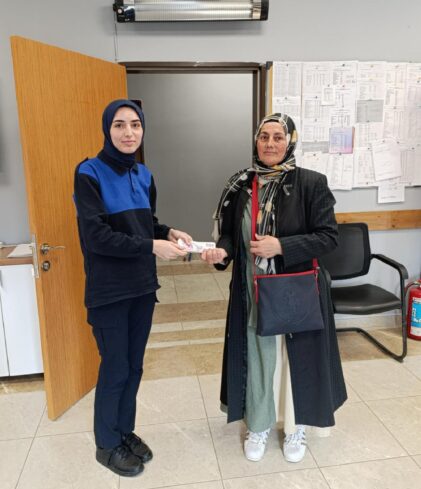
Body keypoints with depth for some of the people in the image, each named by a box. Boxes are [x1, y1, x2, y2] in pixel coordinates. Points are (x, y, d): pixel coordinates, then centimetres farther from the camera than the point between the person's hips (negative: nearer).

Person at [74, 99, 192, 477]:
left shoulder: (143, 174, 7)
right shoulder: (89, 173, -13)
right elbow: (96, 235, -20)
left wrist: (168, 232, -5)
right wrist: (151, 246, -24)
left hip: (142, 284, 6)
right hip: (109, 289, -6)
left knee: (134, 365, 16)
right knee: (115, 368, 7)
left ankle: (126, 431, 37)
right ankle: (107, 444, 29)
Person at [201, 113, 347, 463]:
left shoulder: (311, 183, -10)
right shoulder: (240, 184, 0)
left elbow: (329, 236, -11)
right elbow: (230, 233, 6)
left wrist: (281, 246, -23)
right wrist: (223, 251, -16)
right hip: (253, 292, 3)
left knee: (295, 357, 13)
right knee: (257, 356, 15)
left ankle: (297, 427, 38)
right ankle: (258, 426, 38)